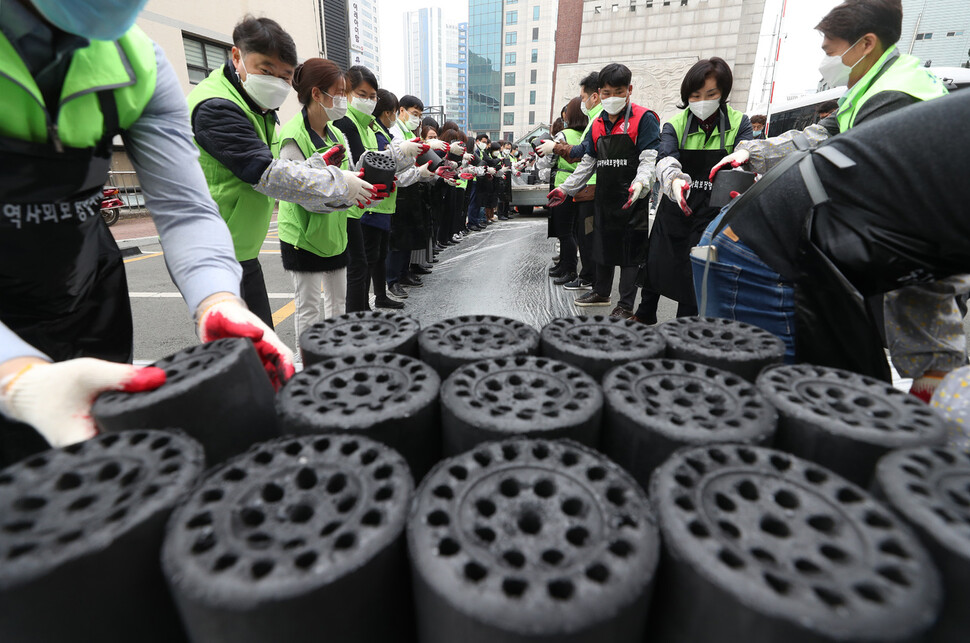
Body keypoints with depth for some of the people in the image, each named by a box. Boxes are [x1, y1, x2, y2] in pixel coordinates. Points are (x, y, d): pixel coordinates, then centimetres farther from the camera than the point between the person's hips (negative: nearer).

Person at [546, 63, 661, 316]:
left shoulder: (644, 119, -6)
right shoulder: (598, 124, 12)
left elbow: (649, 159, -13)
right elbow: (588, 162, 16)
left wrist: (640, 184, -31)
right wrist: (565, 189, 11)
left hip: (631, 199, -6)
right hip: (604, 196, 6)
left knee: (629, 248, -1)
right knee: (602, 243, 15)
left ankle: (626, 304, 7)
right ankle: (601, 292, 32)